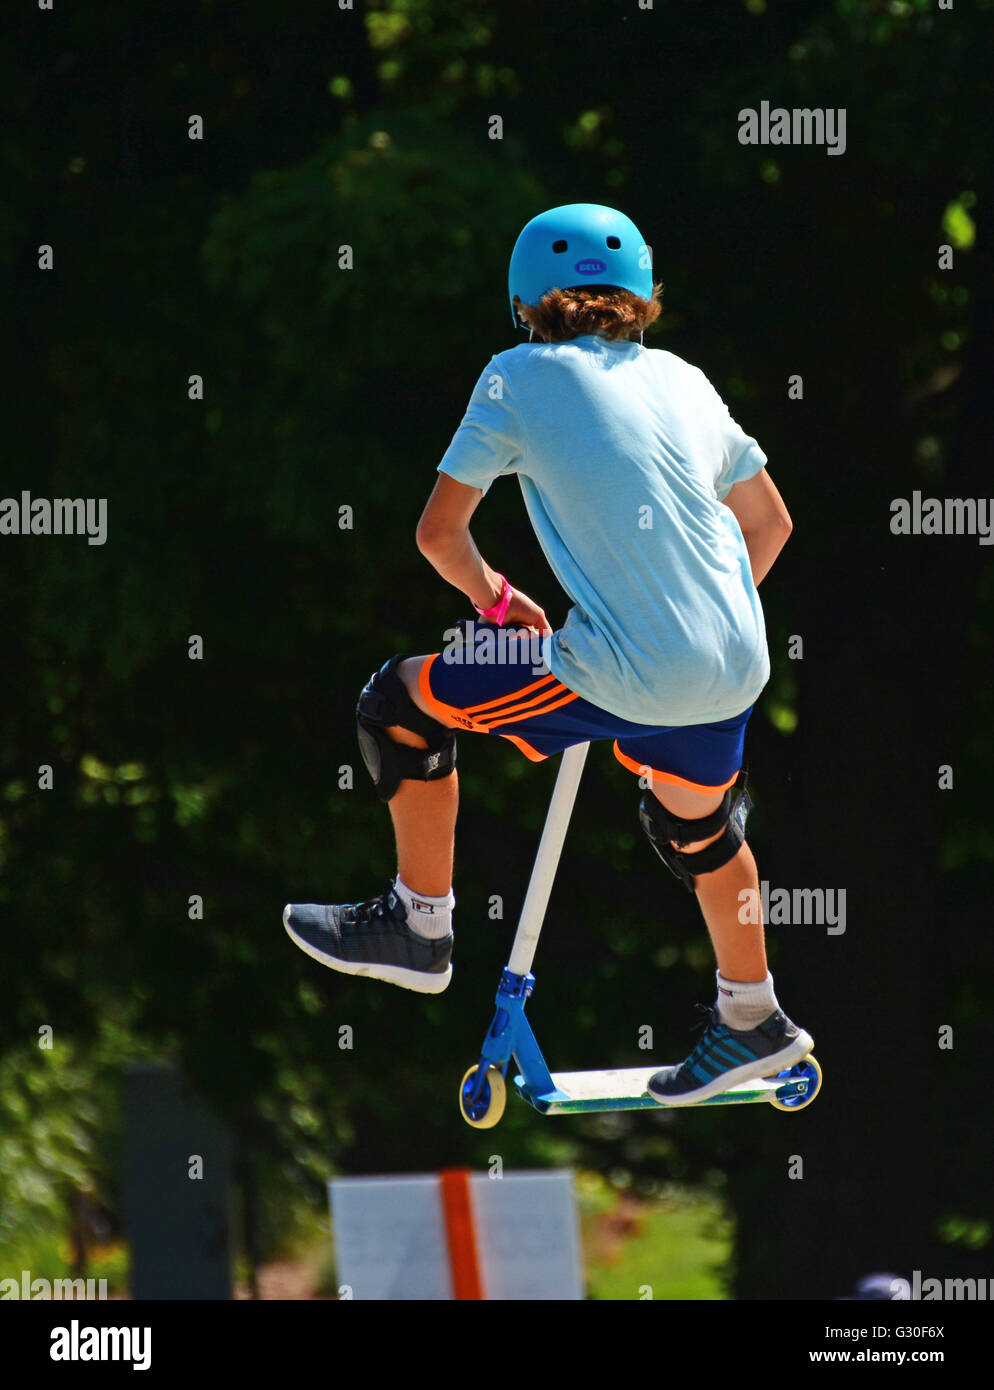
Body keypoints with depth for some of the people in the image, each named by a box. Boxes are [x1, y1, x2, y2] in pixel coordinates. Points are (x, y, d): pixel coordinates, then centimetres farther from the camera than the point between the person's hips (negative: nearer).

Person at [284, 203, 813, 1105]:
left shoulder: (520, 378, 1)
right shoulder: (683, 380, 15)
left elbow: (439, 532, 2)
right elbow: (770, 524, 24)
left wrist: (494, 598, 23)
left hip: (629, 680, -6)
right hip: (738, 671, 6)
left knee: (403, 703, 12)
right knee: (697, 826, 35)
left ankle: (419, 926, 20)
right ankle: (751, 1022, 48)